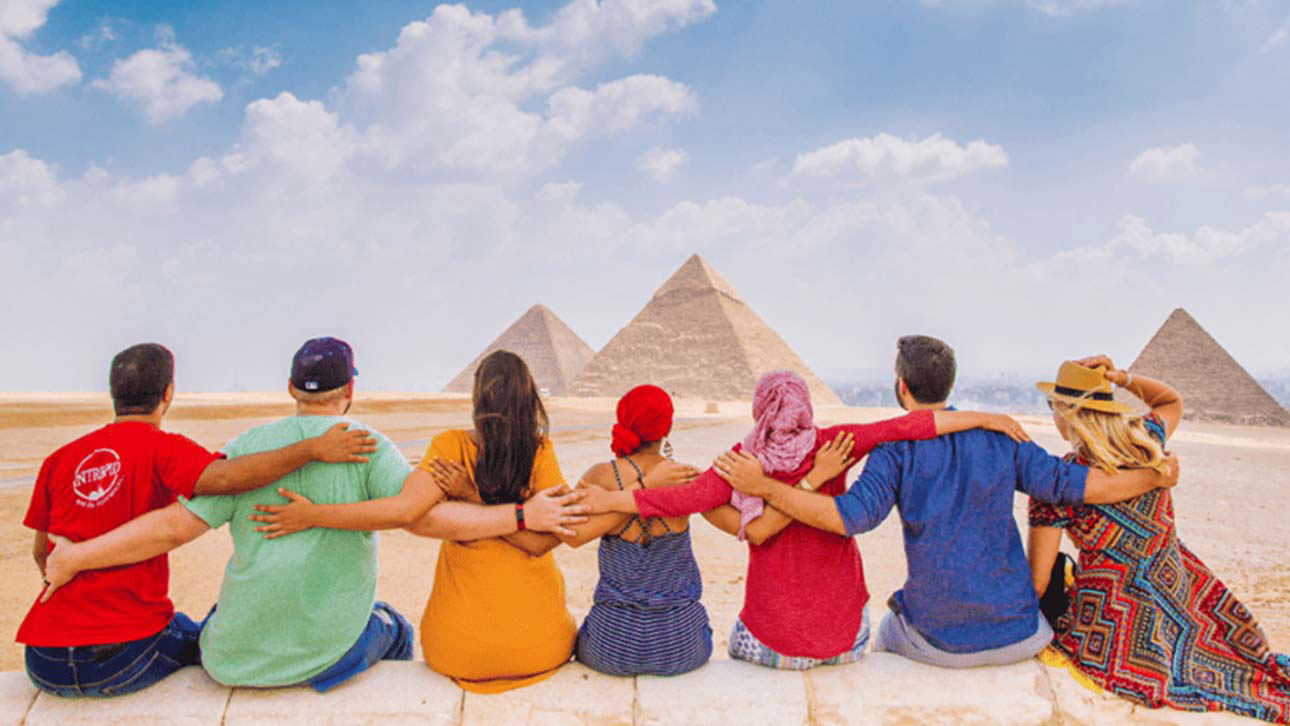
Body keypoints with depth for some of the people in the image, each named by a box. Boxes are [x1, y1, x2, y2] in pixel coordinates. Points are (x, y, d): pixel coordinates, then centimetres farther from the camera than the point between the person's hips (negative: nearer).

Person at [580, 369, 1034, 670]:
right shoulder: (833, 444, -10)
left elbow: (689, 497, -20)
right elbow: (906, 427, -13)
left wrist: (608, 500, -17)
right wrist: (981, 419, -6)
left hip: (774, 627, -1)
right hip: (840, 623, 2)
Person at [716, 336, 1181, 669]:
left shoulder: (896, 447, -13)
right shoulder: (1000, 438, -4)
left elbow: (851, 516, -24)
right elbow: (1073, 486, -3)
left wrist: (763, 487, -22)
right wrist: (1156, 478, 14)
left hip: (938, 643, -2)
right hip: (1017, 638, 3)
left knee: (886, 636, 32)